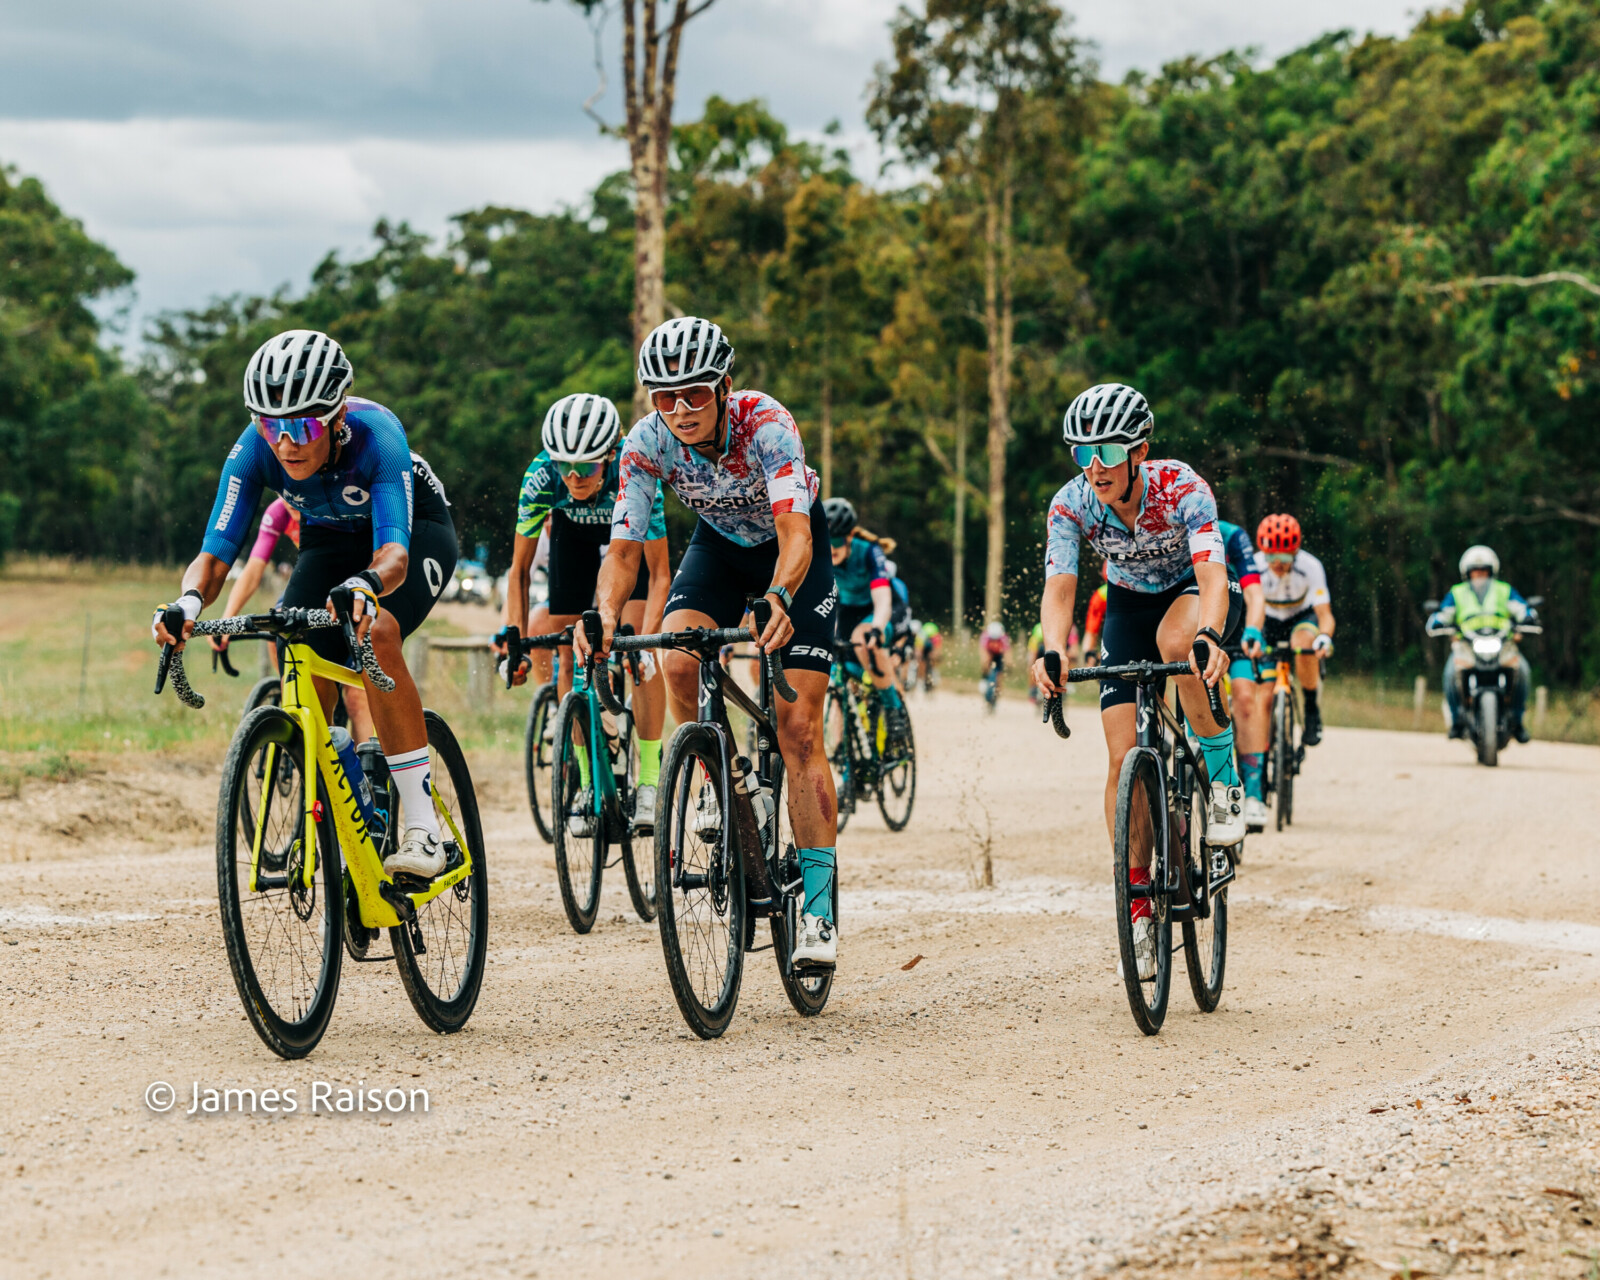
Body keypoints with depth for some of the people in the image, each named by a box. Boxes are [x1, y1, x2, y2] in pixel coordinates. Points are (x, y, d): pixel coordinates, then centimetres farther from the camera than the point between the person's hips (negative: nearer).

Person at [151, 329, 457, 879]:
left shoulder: (375, 434, -39)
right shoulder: (255, 450, -28)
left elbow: (393, 550, -49)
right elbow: (215, 552, -30)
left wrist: (366, 585, -72)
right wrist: (189, 600, -53)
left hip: (416, 529, -4)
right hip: (332, 539, 4)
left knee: (376, 633, -33)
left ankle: (422, 827, -29)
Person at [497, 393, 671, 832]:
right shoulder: (542, 475, -35)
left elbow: (659, 573, -34)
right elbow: (520, 568, -23)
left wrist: (646, 639, -46)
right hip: (573, 531, 2)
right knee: (567, 651, -9)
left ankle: (650, 783, -15)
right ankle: (588, 783, 0)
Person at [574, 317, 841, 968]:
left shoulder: (764, 423, -35)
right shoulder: (647, 442, -24)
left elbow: (795, 533, -45)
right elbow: (623, 549, -25)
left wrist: (779, 597, -65)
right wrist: (605, 614, -46)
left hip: (794, 553, -3)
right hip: (720, 542, 3)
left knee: (799, 729, -13)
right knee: (678, 662, -27)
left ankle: (819, 908, -10)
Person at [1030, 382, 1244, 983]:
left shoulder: (1181, 488, -32)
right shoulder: (1072, 503, -24)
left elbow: (1212, 574, -44)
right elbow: (1059, 586, -34)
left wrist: (1208, 637, -64)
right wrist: (1052, 649, -55)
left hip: (1195, 595, -3)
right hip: (1130, 603, 3)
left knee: (1176, 642, -40)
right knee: (1124, 756, -10)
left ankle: (1224, 778, -19)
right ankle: (1138, 903, 0)